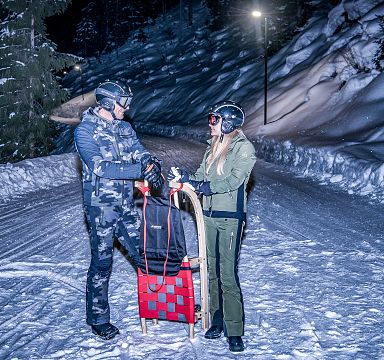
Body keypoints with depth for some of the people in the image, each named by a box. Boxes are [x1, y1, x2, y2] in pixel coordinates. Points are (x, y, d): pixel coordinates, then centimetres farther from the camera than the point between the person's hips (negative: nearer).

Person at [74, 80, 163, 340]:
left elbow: (140, 153, 1)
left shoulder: (125, 128, 9)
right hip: (101, 206, -5)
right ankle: (98, 318, 17)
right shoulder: (85, 131, -11)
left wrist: (152, 163, -25)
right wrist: (141, 170, -29)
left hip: (126, 204, 6)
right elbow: (101, 167, -23)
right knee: (102, 262, 4)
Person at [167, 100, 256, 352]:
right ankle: (217, 320, 22)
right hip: (210, 215, 7)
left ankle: (234, 331, -2)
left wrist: (204, 186, -15)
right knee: (212, 271, 11)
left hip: (230, 217, -7)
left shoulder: (244, 148, -6)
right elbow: (202, 176, 14)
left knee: (228, 275, -8)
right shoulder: (214, 147, 15)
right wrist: (184, 177, -4)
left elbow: (233, 180, -16)